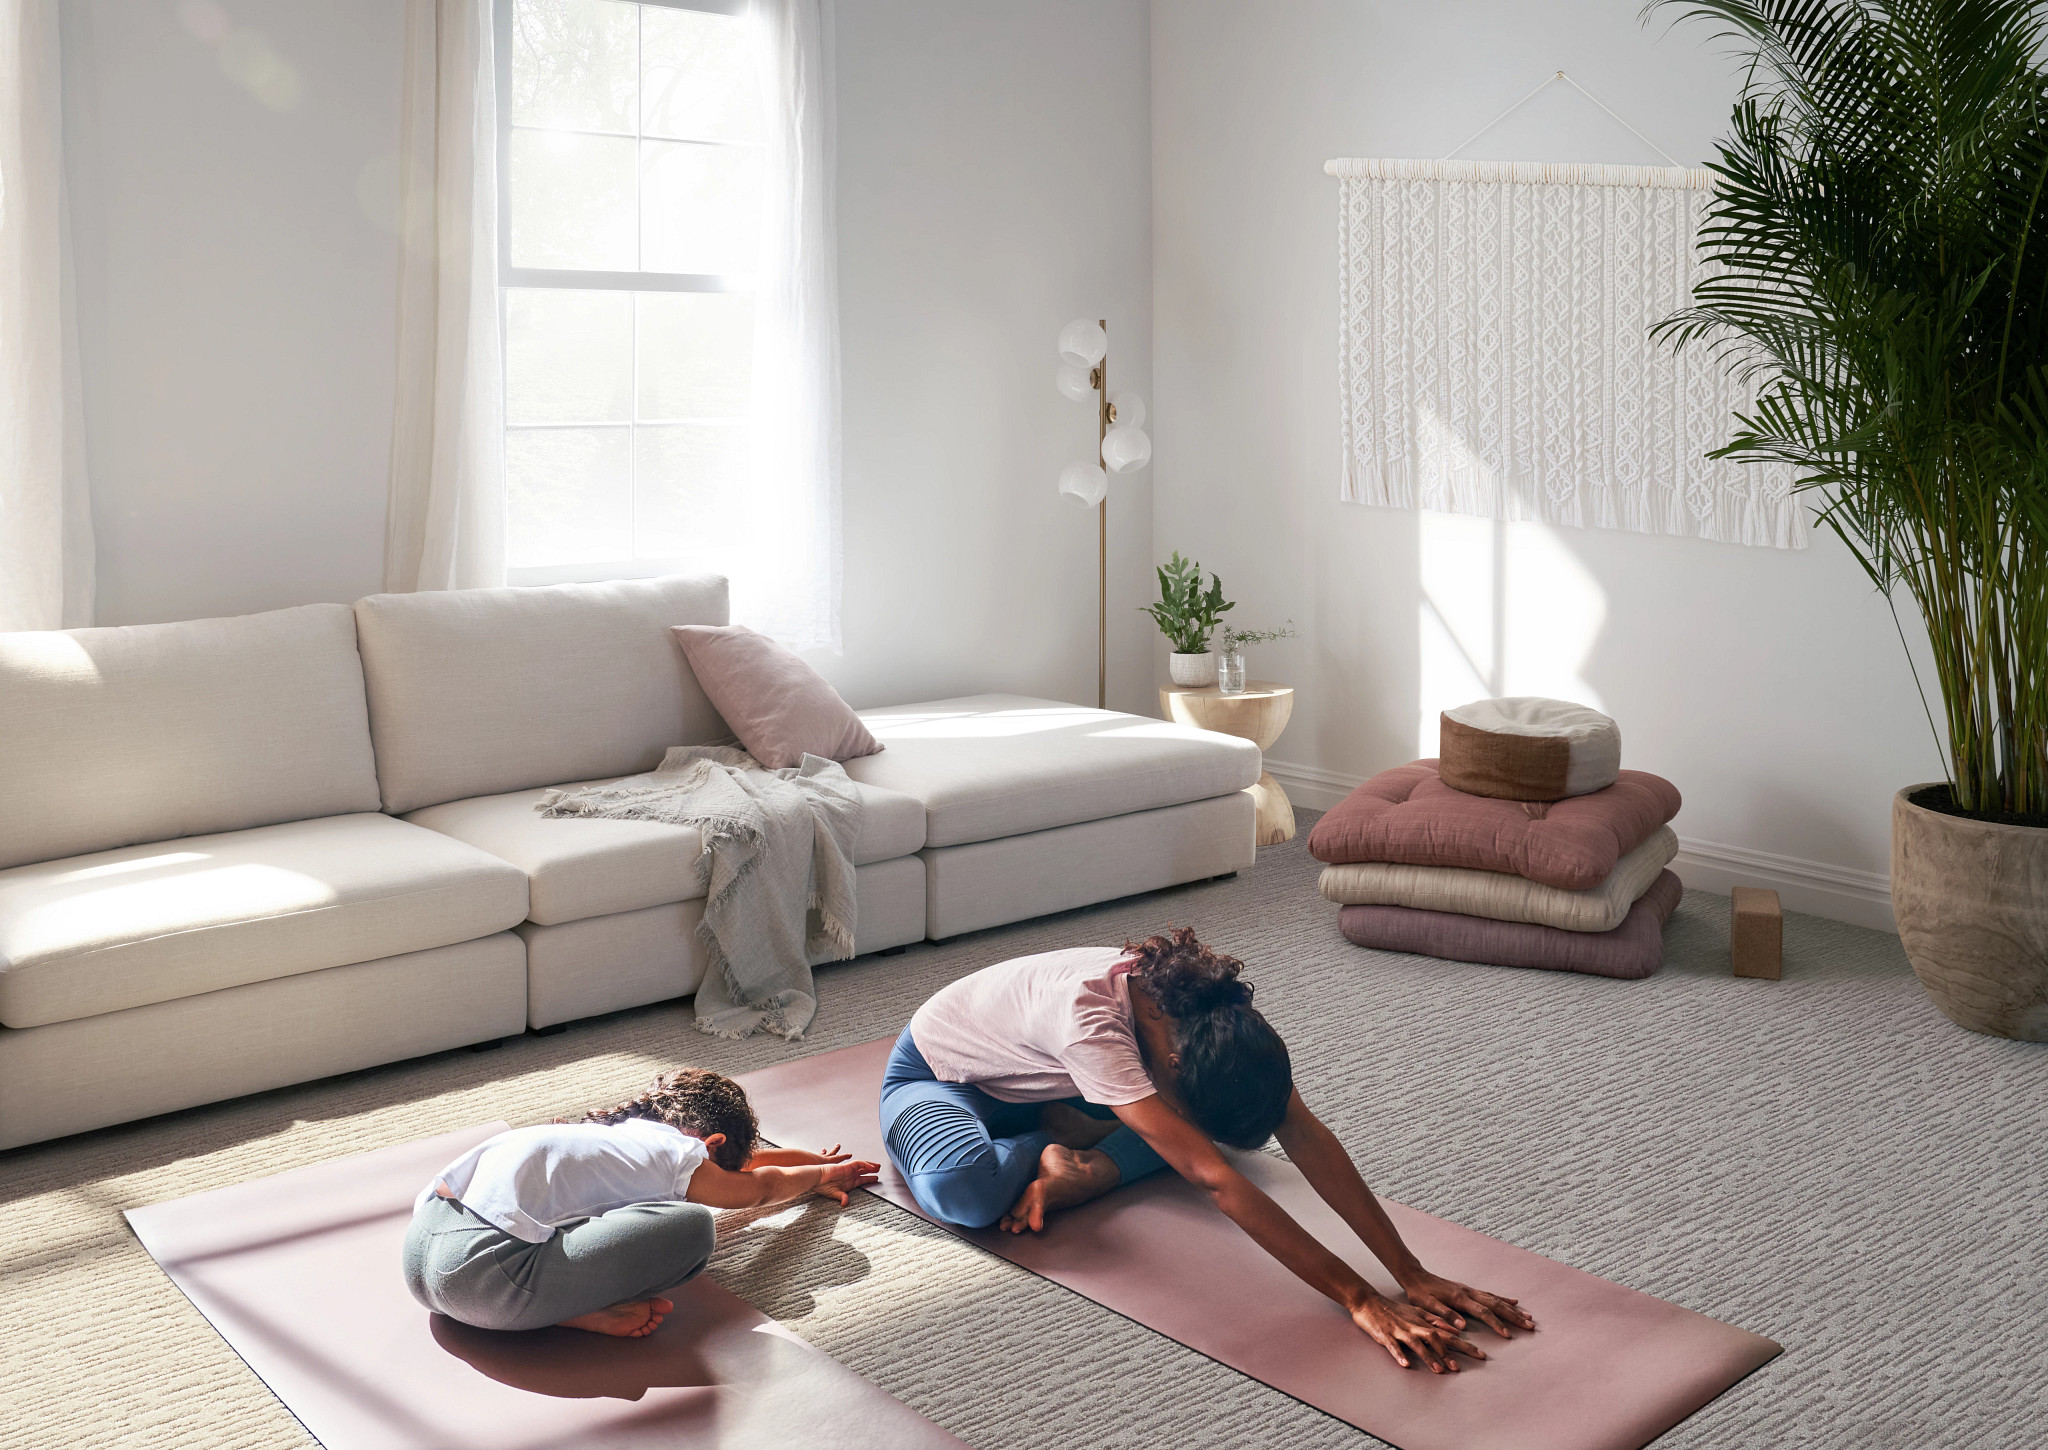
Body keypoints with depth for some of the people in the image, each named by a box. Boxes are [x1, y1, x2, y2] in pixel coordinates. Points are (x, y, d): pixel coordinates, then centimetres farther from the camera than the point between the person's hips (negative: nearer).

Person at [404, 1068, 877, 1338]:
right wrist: (822, 1175, 50)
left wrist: (816, 1162, 60)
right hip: (486, 1273, -9)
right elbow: (759, 1186, 30)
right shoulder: (680, 1156, 7)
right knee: (692, 1226, -9)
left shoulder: (629, 1129, 31)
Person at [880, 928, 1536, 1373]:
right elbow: (1216, 1181, -49)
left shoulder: (1207, 1006, -26)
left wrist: (1412, 1275, -33)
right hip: (936, 1076, -5)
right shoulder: (1090, 1018, -46)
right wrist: (1359, 1299, -49)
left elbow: (1304, 1133, -27)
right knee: (964, 1190, -41)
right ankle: (1054, 1149, -10)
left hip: (1042, 1083, 6)